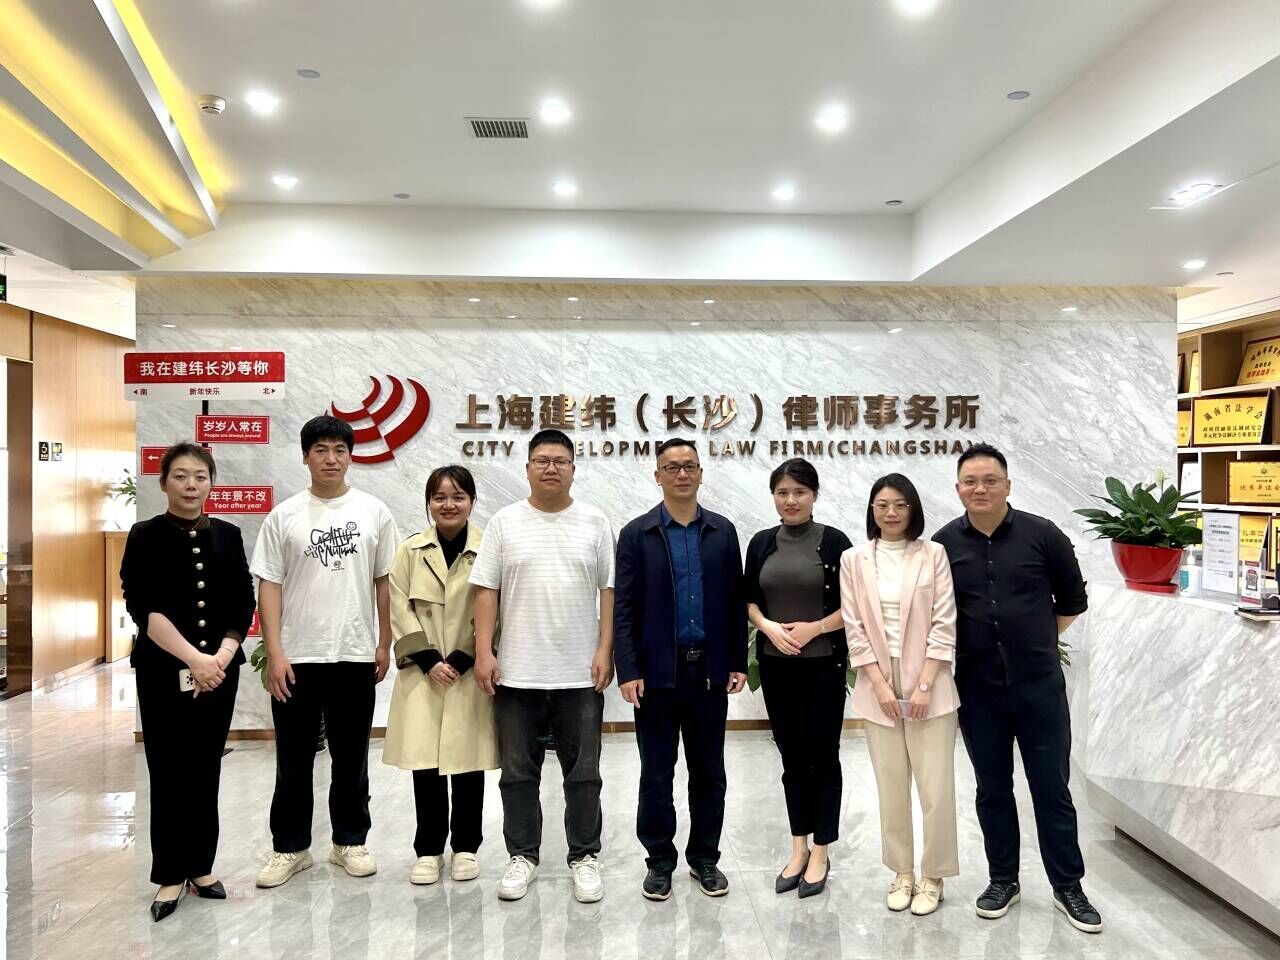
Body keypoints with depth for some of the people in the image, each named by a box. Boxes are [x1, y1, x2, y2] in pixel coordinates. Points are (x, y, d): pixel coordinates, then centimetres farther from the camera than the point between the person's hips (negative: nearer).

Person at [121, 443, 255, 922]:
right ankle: (170, 875, 16)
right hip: (163, 672, -3)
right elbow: (144, 608, -12)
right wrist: (194, 659, -20)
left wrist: (220, 658, -11)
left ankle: (200, 867, 22)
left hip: (221, 671, 3)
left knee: (206, 771, 10)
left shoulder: (228, 535, 6)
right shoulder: (146, 536, -3)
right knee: (169, 774, 3)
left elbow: (244, 606, 3)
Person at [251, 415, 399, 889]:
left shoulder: (373, 512, 1)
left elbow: (385, 582, 5)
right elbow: (269, 586, -2)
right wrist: (274, 654, -8)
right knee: (293, 760, 10)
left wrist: (385, 644, 3)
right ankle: (290, 847, 25)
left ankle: (349, 841, 27)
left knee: (351, 758, 12)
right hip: (296, 658, 0)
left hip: (355, 656, 1)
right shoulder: (284, 516, -1)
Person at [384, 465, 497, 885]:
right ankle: (428, 850, 18)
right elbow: (400, 609, 1)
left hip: (470, 674, -1)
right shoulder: (410, 550, 5)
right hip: (423, 674, 2)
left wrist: (461, 661, -10)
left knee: (467, 760, 5)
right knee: (424, 761, 3)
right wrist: (429, 660, -8)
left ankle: (465, 847, 21)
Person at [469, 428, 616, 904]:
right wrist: (484, 651, -6)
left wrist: (605, 650, -6)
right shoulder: (505, 522, 2)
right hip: (516, 673, 1)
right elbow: (486, 591, 1)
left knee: (583, 774, 9)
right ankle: (522, 857, 26)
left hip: (580, 674, 0)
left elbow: (609, 591, 1)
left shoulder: (595, 523, 2)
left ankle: (584, 858, 23)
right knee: (518, 774, 11)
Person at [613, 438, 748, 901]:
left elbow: (735, 602, 6)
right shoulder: (637, 533, -2)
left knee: (708, 771, 12)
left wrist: (738, 664, 2)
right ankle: (660, 861, 23)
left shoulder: (722, 531, 5)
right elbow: (623, 608, -4)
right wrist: (628, 671, -10)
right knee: (657, 773, 8)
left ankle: (704, 857, 27)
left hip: (709, 671, 2)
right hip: (657, 672, -2)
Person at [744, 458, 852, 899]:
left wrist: (815, 627, -17)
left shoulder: (833, 541, -6)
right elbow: (749, 599, 9)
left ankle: (820, 853, 20)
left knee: (823, 756, 6)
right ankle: (799, 848, 26)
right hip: (776, 664, 3)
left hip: (824, 663, -3)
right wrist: (768, 626, -9)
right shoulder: (761, 543, 5)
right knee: (792, 756, 13)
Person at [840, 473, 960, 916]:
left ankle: (932, 877, 18)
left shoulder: (933, 554, -2)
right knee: (891, 789, 9)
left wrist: (923, 685, -10)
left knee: (936, 789, 0)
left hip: (929, 687, -1)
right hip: (878, 688, 1)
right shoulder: (854, 560, 2)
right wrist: (880, 685, -7)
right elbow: (854, 630, 0)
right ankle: (901, 872, 25)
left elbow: (944, 624, -4)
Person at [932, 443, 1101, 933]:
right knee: (993, 788, 13)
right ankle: (1003, 880, 28)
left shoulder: (1043, 535, -5)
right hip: (977, 689, 1)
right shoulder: (943, 543, -3)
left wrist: (1038, 640, 8)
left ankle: (1068, 886, 24)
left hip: (1039, 684, -1)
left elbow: (1073, 599, 8)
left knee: (1052, 788, 8)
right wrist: (969, 646, 5)